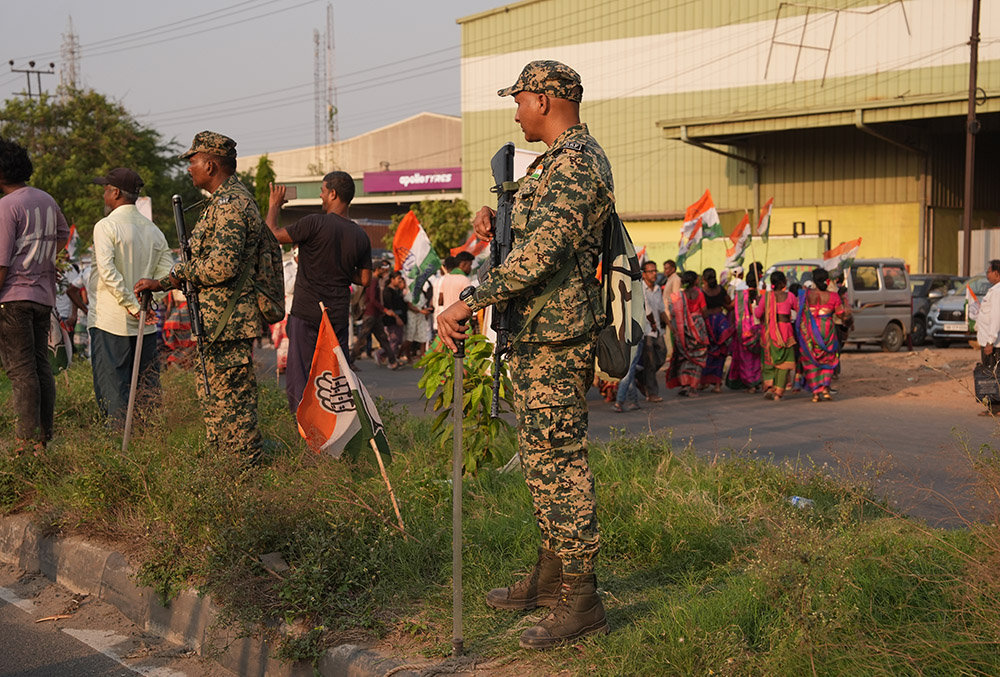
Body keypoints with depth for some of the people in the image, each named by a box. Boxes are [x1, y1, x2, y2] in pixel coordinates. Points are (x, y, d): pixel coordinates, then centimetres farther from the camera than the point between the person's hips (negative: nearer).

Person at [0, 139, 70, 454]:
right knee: (41, 365, 10)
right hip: (44, 294, 7)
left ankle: (27, 440, -6)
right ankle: (45, 437, 13)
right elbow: (63, 234, 29)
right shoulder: (46, 200, 10)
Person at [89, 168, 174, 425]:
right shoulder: (154, 230, 10)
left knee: (111, 387, 0)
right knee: (147, 387, 11)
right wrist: (142, 299, 4)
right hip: (146, 325, 6)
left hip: (112, 321, -6)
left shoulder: (106, 226, -7)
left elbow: (107, 271, -18)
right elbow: (166, 272, 6)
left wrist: (132, 305, -15)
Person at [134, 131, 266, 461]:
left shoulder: (230, 203, -16)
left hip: (226, 321, -11)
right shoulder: (224, 200, 19)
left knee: (230, 399, -5)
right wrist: (162, 283, 14)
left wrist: (178, 275, -9)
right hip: (215, 321, 11)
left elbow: (222, 265, -26)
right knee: (212, 396, 17)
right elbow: (201, 262, 23)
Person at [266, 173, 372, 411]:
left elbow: (273, 235, -6)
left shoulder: (315, 224, -14)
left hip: (307, 313, -5)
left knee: (300, 376, 2)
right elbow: (364, 279, 10)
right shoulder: (361, 236, 3)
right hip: (339, 315, 5)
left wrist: (274, 206, 9)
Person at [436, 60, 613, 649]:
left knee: (557, 462, -7)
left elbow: (540, 253, -27)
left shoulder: (574, 163, -16)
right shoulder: (568, 159, 19)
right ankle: (551, 577, 29)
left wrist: (468, 302, -27)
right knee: (547, 457, 17)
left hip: (554, 340, -11)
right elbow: (538, 230, 26)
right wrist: (494, 218, 4)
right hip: (540, 335, 11)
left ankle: (582, 602, 2)